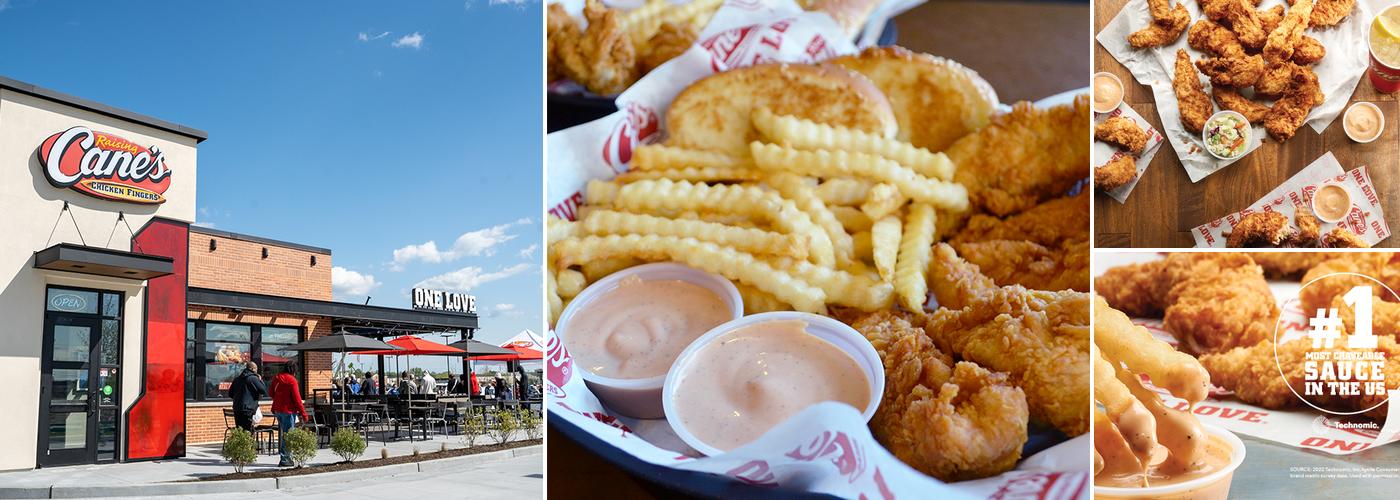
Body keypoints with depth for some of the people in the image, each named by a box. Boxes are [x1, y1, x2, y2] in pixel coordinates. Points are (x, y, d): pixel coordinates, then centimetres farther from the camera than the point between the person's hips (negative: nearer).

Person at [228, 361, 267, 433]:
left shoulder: (237, 379, 14)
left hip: (236, 409, 7)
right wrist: (260, 380, 4)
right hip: (248, 409, -7)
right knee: (248, 432, -7)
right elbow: (264, 391, -9)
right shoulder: (253, 378, -8)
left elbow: (230, 394, 20)